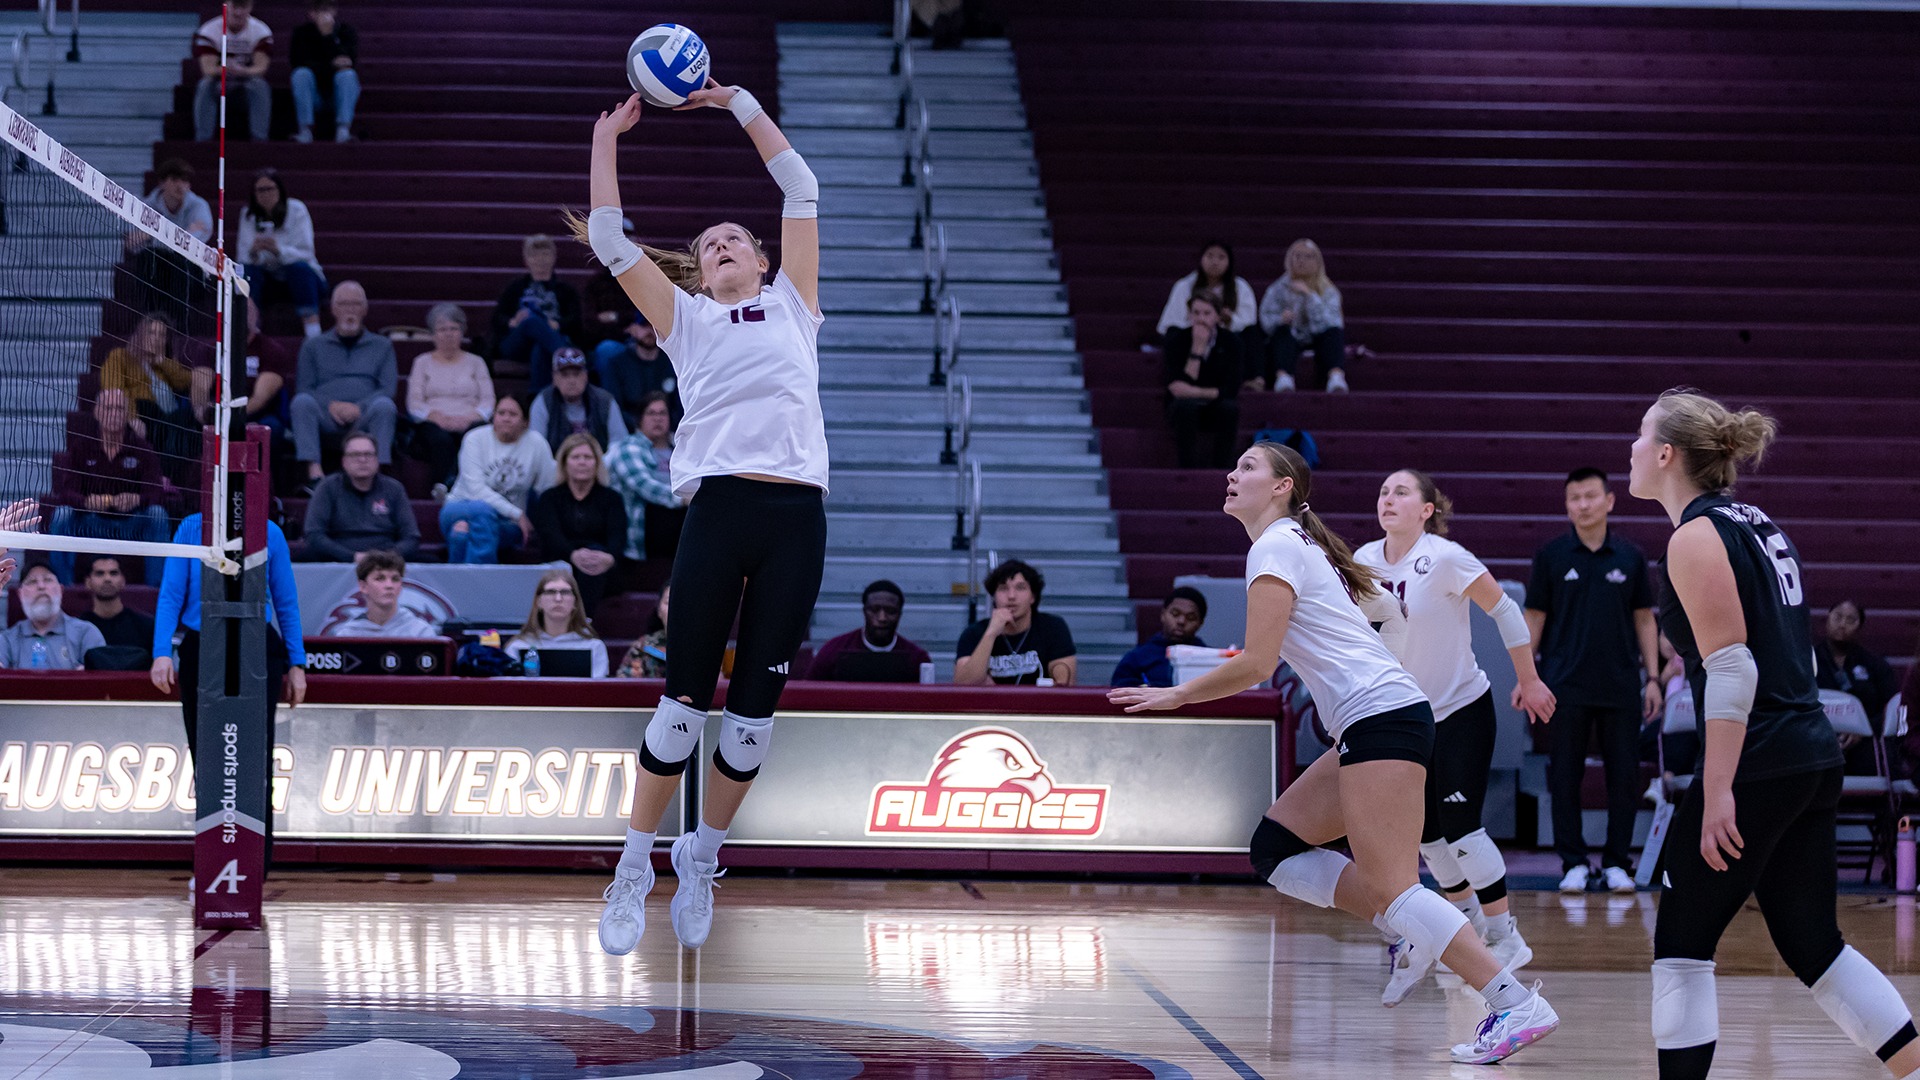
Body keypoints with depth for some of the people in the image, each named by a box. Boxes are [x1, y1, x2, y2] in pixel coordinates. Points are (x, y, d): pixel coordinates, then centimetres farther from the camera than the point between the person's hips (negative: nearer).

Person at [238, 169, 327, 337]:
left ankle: (313, 334, -43)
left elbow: (305, 253, -14)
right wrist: (253, 251, -33)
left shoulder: (296, 209, -7)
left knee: (299, 267, -34)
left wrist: (278, 250, -33)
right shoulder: (248, 214, 0)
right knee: (246, 270, -28)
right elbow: (244, 256, -8)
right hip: (266, 276, 2)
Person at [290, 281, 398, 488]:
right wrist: (331, 405, -9)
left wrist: (359, 407, -11)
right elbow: (304, 389, 11)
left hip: (364, 417, 0)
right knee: (302, 402, -31)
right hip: (326, 416, 0)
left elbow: (388, 389, 8)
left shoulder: (382, 346, 22)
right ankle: (314, 473, -41)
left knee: (385, 406, -33)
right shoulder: (313, 346, 23)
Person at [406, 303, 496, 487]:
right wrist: (439, 418, -11)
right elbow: (414, 404, 8)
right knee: (441, 439, -37)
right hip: (433, 423, 0)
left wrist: (467, 419, -11)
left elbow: (488, 402, 10)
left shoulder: (475, 362, 22)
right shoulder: (423, 362, 21)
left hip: (469, 422, 0)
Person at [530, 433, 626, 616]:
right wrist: (573, 555, -32)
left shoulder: (611, 498, 16)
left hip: (600, 575, 0)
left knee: (594, 548, -33)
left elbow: (618, 535, -4)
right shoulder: (549, 498, 14)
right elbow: (550, 534, -7)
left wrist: (609, 557, -32)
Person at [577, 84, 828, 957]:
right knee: (684, 702, -4)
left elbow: (801, 191, 23)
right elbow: (609, 240, 16)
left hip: (797, 517, 1)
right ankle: (634, 869, 8)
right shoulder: (686, 321, 20)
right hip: (719, 507, -1)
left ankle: (702, 861, 21)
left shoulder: (792, 306, 23)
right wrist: (607, 138, 21)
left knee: (754, 709, 4)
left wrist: (740, 103, 27)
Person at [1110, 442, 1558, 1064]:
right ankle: (1409, 934, 5)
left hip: (1380, 719, -10)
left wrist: (1176, 695, -1)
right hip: (1372, 726, 10)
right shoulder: (1303, 543, 21)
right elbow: (1386, 610, 28)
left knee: (1389, 888, -14)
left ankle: (1517, 1005, -19)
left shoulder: (1275, 547, -6)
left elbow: (1255, 665, -13)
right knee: (1275, 849, 11)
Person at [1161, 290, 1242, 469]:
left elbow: (1231, 390, -15)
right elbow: (1178, 388, -20)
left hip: (1217, 408, 1)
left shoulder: (1230, 342, -7)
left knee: (1230, 407, -32)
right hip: (1184, 410, -1)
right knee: (1186, 404, -35)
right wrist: (1197, 348, -23)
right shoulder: (1177, 339, -9)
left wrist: (1193, 392, -20)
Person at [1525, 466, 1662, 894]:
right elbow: (1535, 617, 5)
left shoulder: (1630, 557, 5)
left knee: (1624, 777, 2)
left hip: (1621, 686, 1)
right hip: (1565, 686, -1)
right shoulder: (1551, 555, 2)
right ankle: (1573, 863, 9)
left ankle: (1617, 863, 11)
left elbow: (1644, 619, 10)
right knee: (1564, 777, 1)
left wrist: (1653, 678, 4)